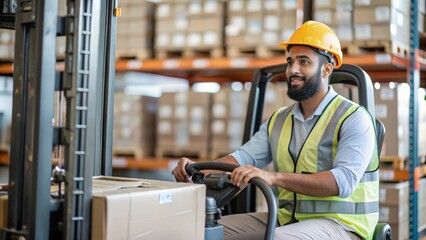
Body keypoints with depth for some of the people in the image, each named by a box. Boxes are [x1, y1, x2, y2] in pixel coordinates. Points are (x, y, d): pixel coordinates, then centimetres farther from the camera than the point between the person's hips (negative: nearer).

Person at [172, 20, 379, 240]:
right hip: (286, 219, 7)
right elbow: (243, 157, 4)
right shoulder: (278, 121, 13)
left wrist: (275, 177, -36)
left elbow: (343, 180, -24)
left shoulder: (353, 118, -9)